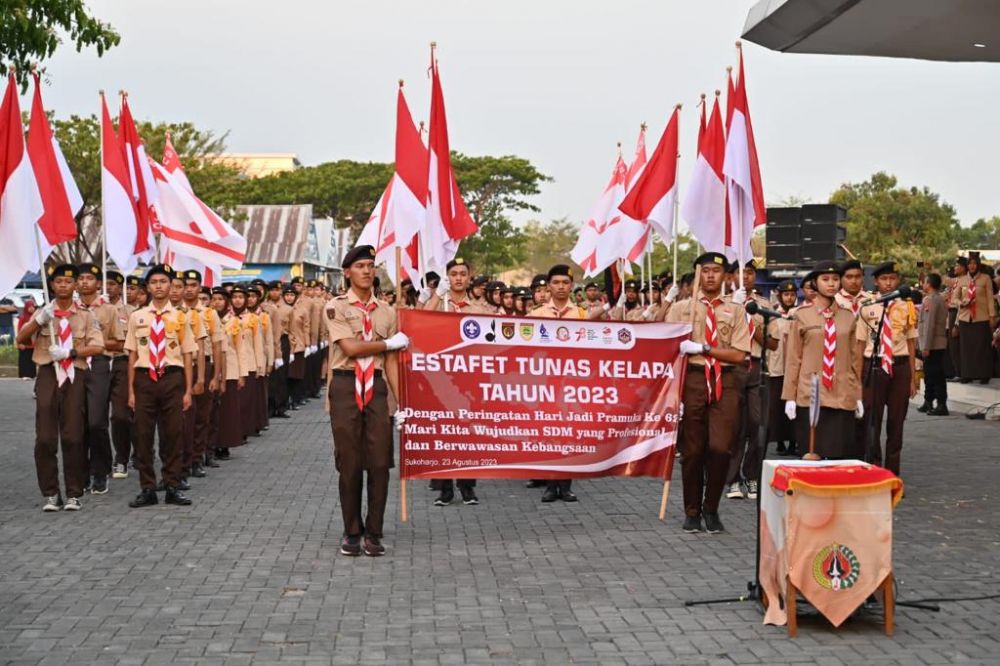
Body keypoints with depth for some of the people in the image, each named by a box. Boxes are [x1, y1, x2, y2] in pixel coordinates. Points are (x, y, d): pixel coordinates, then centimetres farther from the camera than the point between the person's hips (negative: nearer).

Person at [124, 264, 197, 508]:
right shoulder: (137, 317, 5)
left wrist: (188, 391, 1)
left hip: (172, 378, -1)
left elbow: (187, 356, 4)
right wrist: (131, 391, 4)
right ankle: (147, 489, 13)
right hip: (145, 378, 1)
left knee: (173, 434, 5)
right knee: (143, 435, 4)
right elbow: (132, 355, 6)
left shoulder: (180, 318, 3)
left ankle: (172, 487, 16)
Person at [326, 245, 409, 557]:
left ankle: (373, 533, 11)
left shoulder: (387, 311, 10)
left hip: (377, 386, 3)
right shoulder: (336, 307, -1)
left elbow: (390, 362, 9)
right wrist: (391, 343, -2)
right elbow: (350, 348, -12)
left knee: (379, 463, 0)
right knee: (349, 463, 3)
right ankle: (352, 532, 15)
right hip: (346, 385, -3)